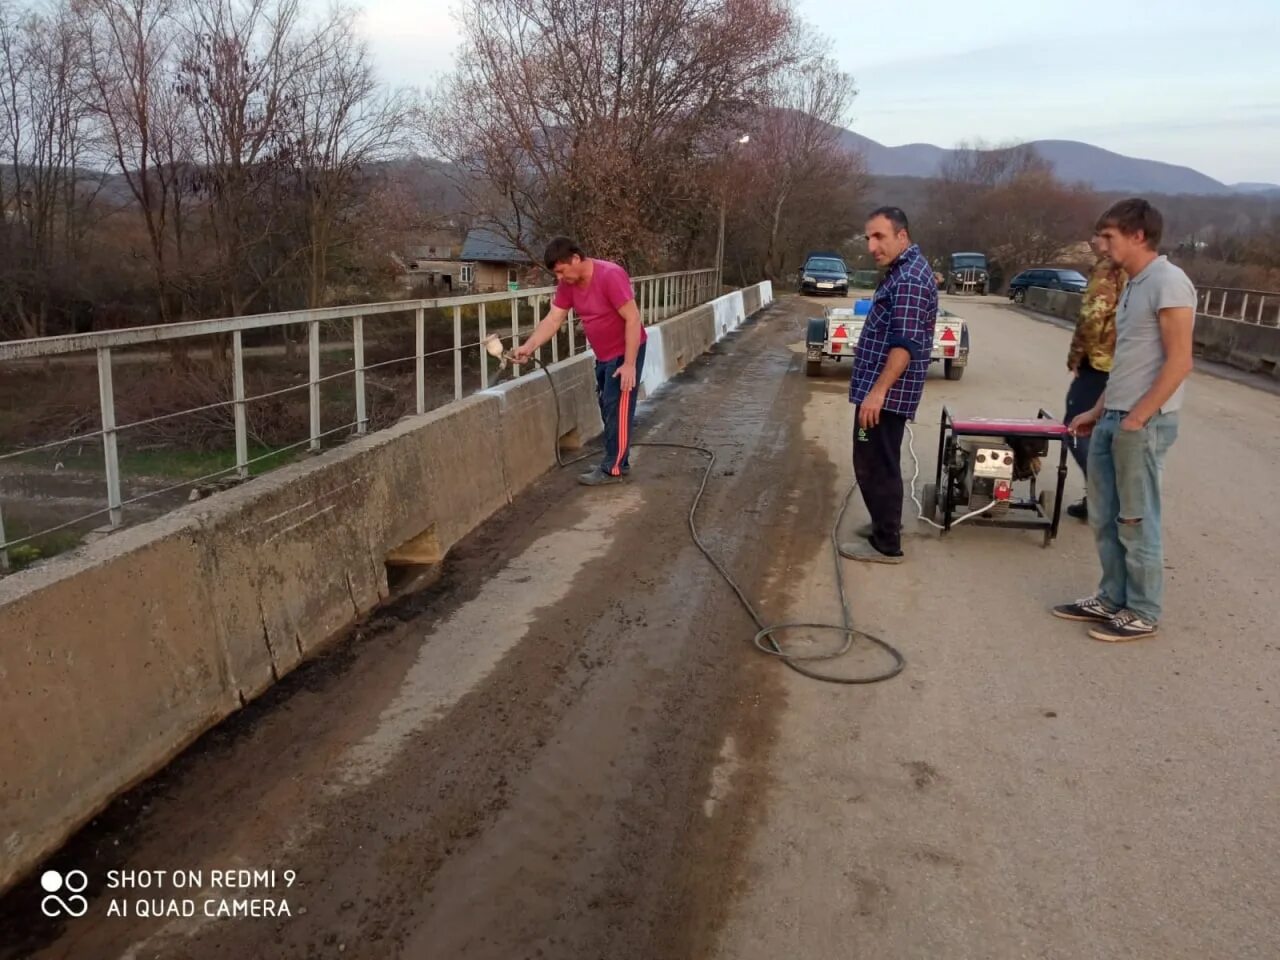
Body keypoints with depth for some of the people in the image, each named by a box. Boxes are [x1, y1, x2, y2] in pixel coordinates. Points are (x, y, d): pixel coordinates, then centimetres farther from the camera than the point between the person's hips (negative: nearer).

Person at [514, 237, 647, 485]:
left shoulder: (610, 275, -27)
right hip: (604, 355, 8)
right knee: (608, 408, 13)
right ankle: (618, 462, 24)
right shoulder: (568, 283, -4)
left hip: (625, 351, -8)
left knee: (618, 409, -4)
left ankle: (612, 469, 3)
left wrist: (629, 364, -27)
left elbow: (633, 319, -26)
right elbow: (553, 319, -2)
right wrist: (528, 347, -15)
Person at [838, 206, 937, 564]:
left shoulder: (910, 279, -19)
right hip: (883, 387, 10)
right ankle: (886, 523, 34)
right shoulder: (904, 270, 14)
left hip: (885, 391, -10)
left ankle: (886, 544, 5)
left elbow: (905, 344, -26)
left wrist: (878, 391, -28)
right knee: (881, 462, 20)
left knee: (874, 465, -4)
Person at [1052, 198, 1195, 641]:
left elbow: (1179, 363, -18)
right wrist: (1098, 411, 19)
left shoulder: (1168, 282, -13)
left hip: (1143, 424, -9)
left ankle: (1142, 613, 12)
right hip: (1112, 420, 9)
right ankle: (1112, 599, 25)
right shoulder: (1133, 286, 15)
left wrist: (1136, 419, -18)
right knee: (1105, 518, 14)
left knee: (1136, 521, 0)